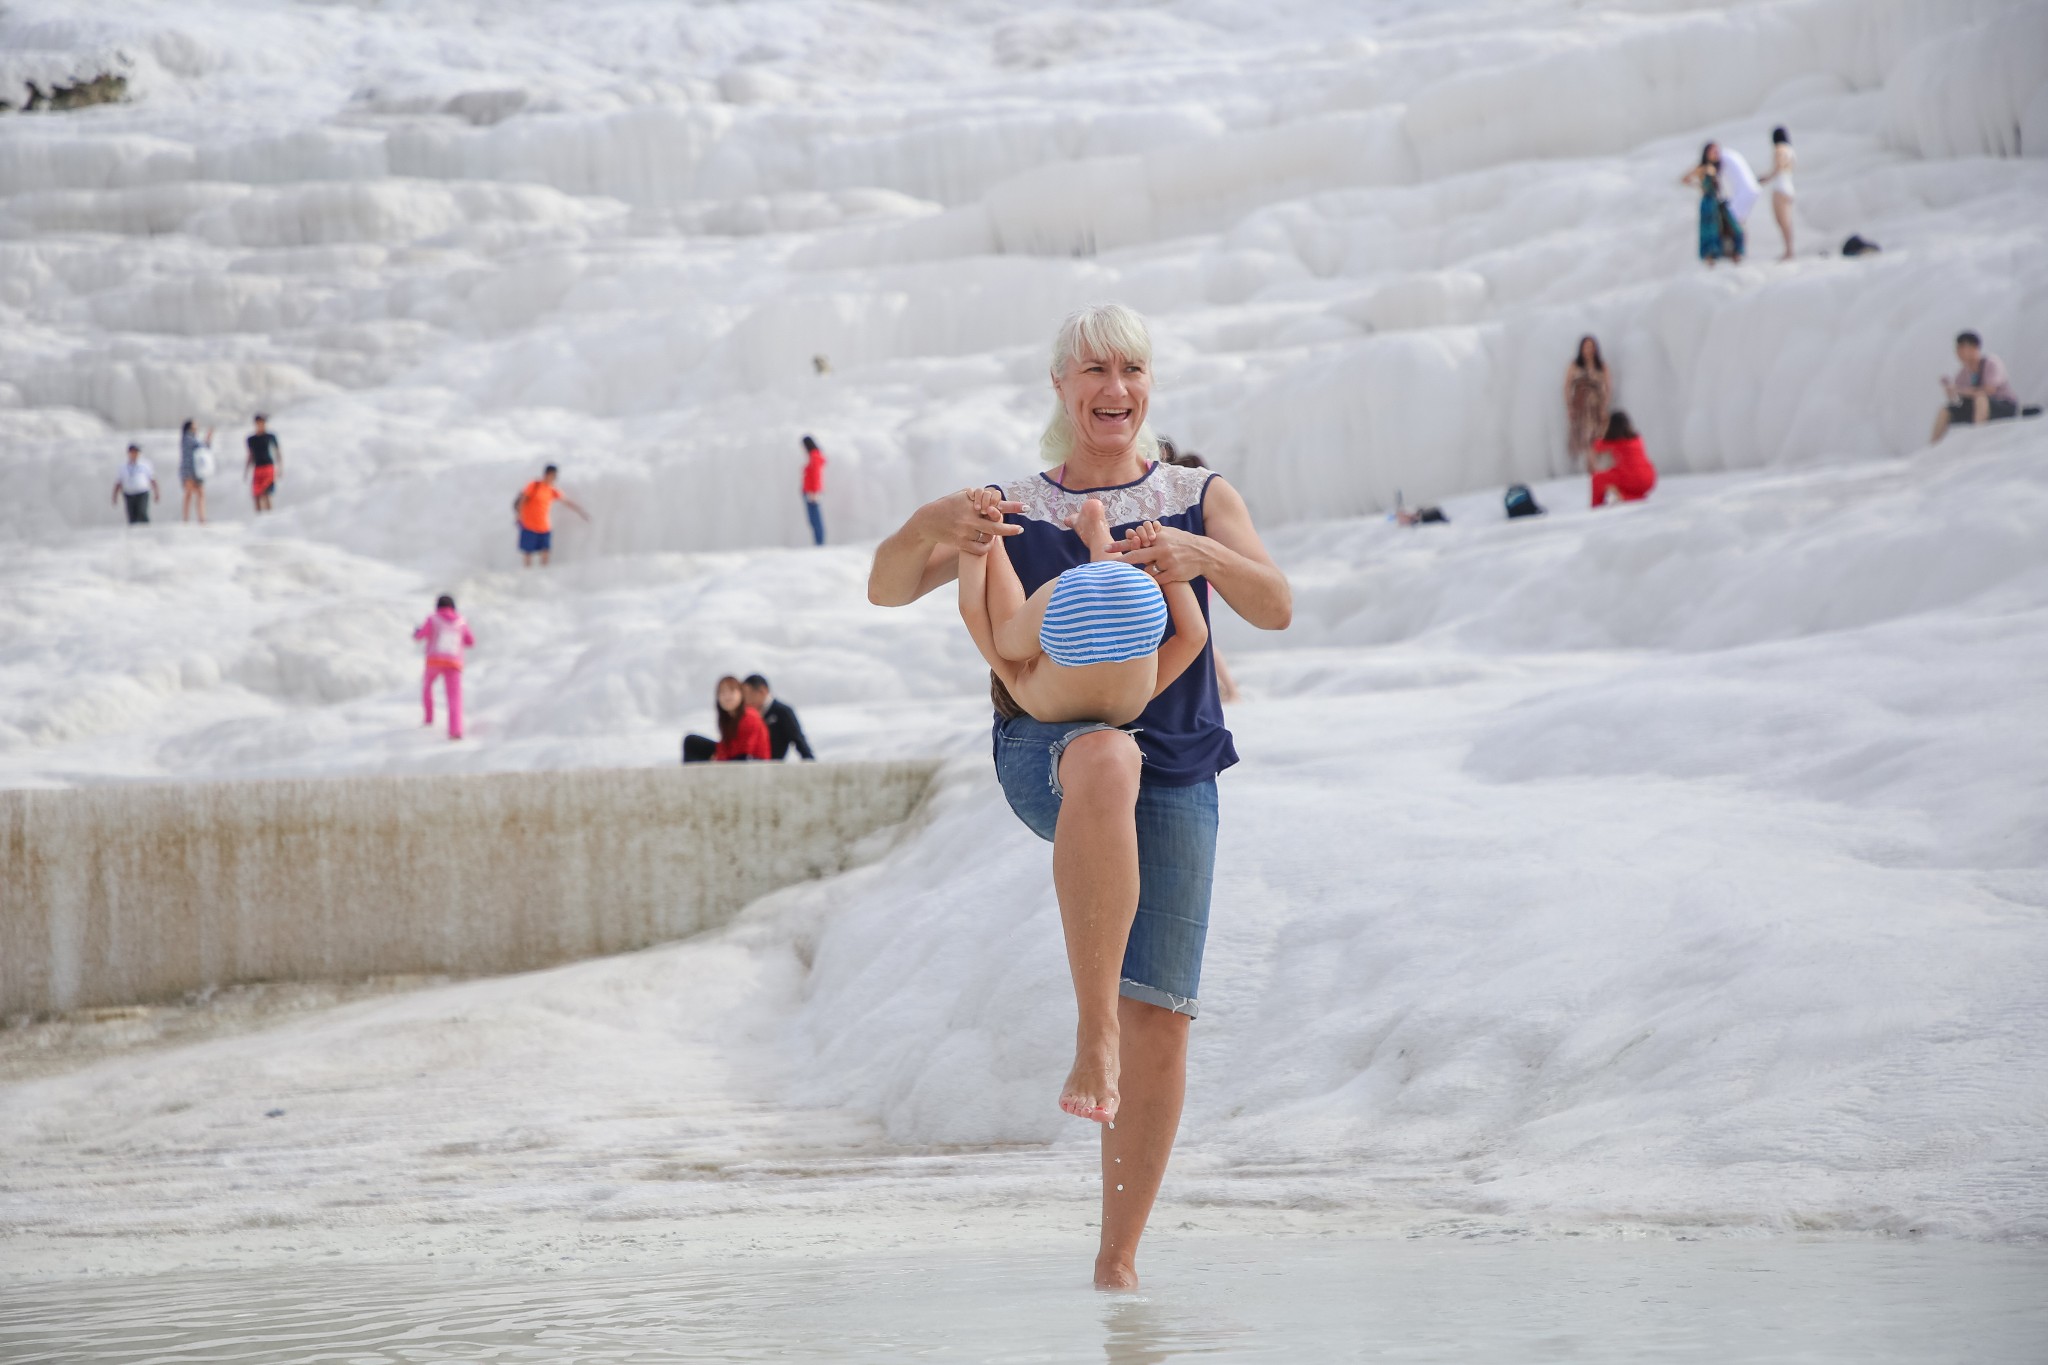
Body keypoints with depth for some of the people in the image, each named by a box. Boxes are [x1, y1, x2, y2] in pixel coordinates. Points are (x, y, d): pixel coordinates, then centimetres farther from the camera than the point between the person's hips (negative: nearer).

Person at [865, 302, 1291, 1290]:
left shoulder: (1200, 501, 13)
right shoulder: (1013, 511, 13)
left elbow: (1275, 608, -2)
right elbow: (886, 588, 2)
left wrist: (1200, 555, -24)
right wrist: (931, 528, -22)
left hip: (1176, 770, 2)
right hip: (1043, 751, -2)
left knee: (1161, 1015, -5)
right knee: (1107, 760, -41)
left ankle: (1119, 1257, 6)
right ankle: (1092, 1029, -43)